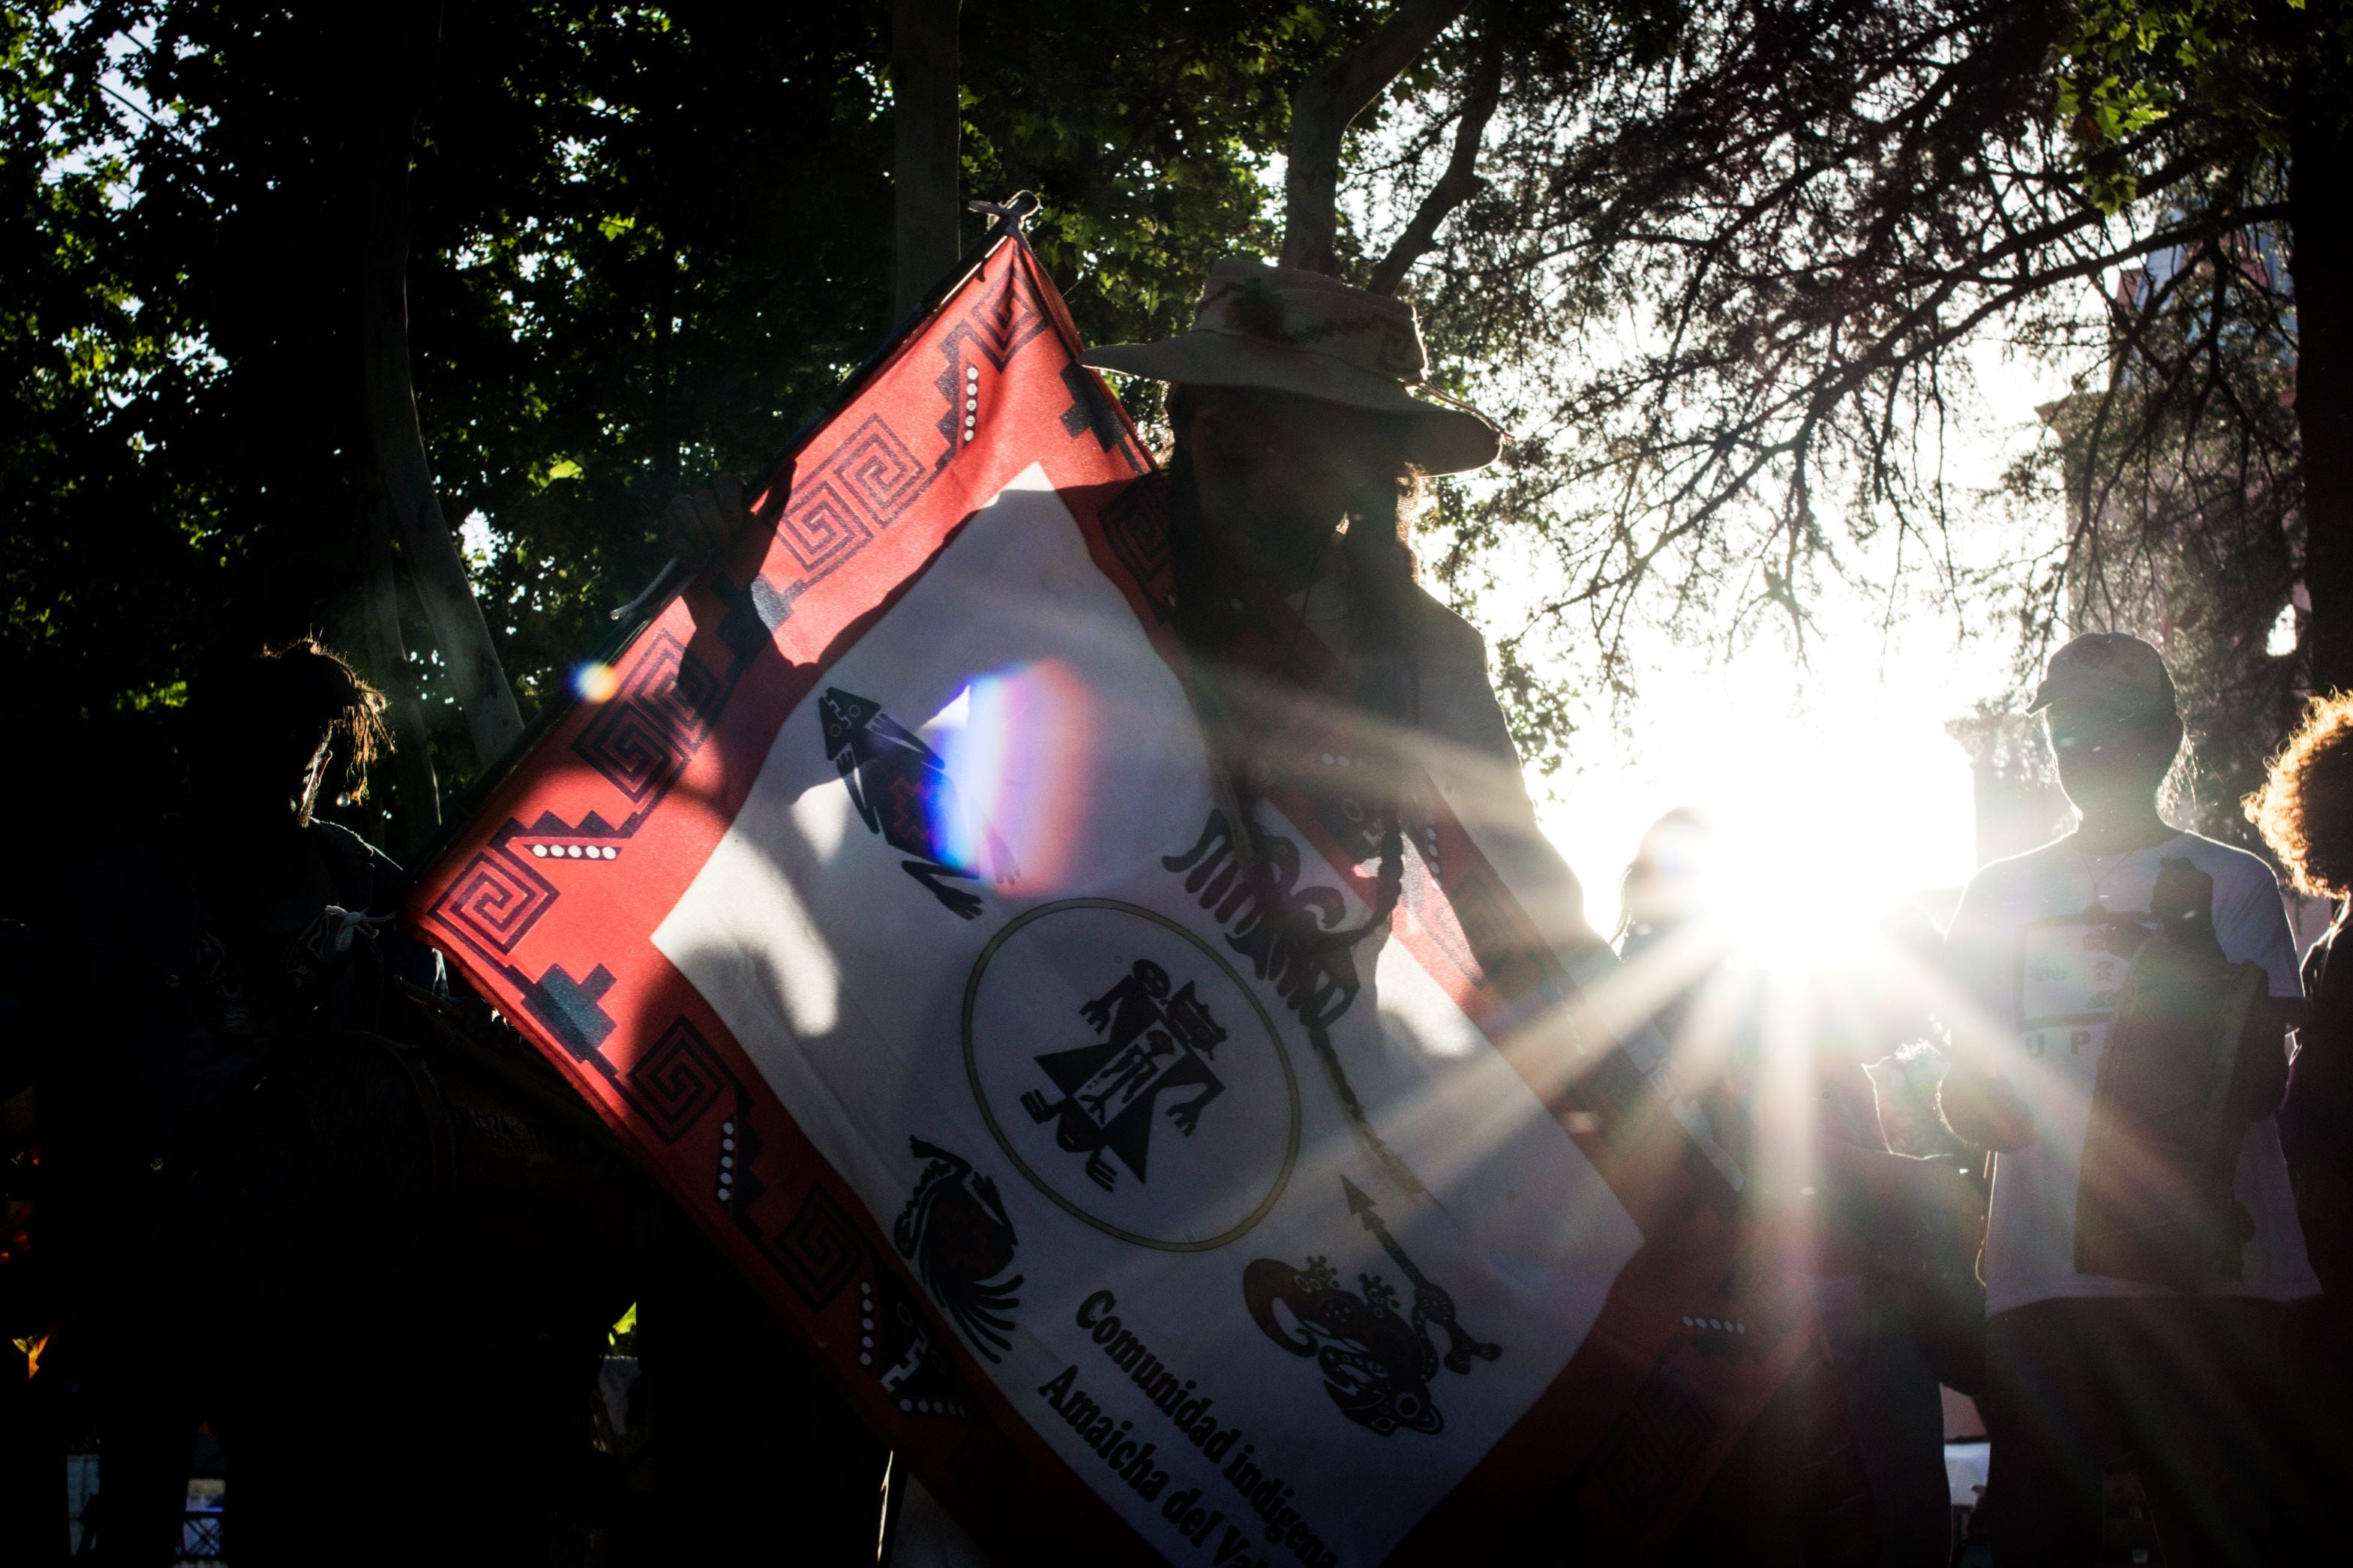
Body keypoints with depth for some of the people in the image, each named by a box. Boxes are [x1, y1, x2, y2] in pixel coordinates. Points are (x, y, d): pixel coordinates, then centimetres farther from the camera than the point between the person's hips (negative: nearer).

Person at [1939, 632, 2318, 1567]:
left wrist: (2200, 962, -19)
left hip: (2211, 1276, -2)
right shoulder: (2001, 894, 18)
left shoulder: (2229, 885, 9)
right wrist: (1973, 1099, -5)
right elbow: (1969, 1085, 19)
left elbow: (2262, 1081, 0)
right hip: (2040, 1279, 2)